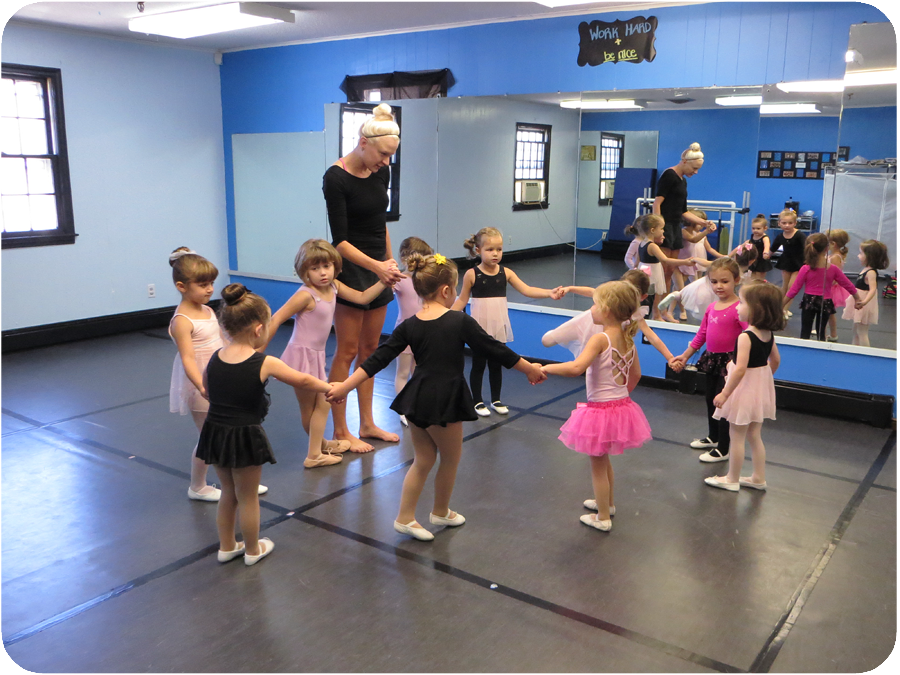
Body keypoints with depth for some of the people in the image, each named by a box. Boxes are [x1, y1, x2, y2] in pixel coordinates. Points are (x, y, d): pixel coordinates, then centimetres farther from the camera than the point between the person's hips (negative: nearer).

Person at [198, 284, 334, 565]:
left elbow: (206, 388, 13)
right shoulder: (265, 363, -18)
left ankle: (226, 547, 38)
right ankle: (253, 550, 32)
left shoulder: (215, 358, -4)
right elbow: (303, 380, -7)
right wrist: (328, 387, 9)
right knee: (248, 498, 14)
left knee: (228, 493, 24)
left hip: (215, 433, 5)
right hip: (246, 437, -5)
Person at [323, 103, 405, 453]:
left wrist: (389, 261, 19)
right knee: (347, 351, -1)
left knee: (370, 349, 11)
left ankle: (367, 424, 21)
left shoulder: (381, 172, 5)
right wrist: (376, 266, -26)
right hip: (351, 269, -7)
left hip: (378, 269, 7)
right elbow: (340, 240, -18)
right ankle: (340, 431, 10)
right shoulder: (336, 177, -16)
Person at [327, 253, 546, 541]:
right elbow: (494, 349, -6)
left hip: (417, 399, 5)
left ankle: (405, 517, 22)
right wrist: (530, 369, 6)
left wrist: (345, 386, 1)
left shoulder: (408, 326, 0)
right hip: (445, 401, -5)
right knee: (450, 458, 17)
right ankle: (441, 512, 34)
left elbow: (377, 359, -3)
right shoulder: (460, 321, -12)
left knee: (423, 460, 19)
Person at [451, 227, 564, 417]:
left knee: (496, 365, 14)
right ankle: (478, 401, 22)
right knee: (478, 364, 7)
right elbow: (462, 300, -1)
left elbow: (526, 290, -7)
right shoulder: (471, 274, -9)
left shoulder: (505, 273, -1)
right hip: (479, 328, -3)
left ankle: (496, 400, 29)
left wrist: (550, 292, -20)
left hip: (499, 327, 3)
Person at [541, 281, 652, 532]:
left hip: (600, 409, -8)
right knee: (604, 460, 28)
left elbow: (576, 368, -37)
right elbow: (635, 375, 12)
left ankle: (603, 518, 23)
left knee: (598, 464, 10)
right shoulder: (628, 339, 1)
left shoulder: (600, 339, -23)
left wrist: (547, 368, -25)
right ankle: (607, 503, 46)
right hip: (622, 406, 8)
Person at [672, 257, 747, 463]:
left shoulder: (739, 308, -17)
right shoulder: (711, 308, 6)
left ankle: (722, 450, 12)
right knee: (710, 400, 21)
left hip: (729, 361, -8)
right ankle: (713, 437, 42)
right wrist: (685, 355, 21)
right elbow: (701, 334, 16)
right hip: (711, 359, 8)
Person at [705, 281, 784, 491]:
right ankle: (758, 478, 29)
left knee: (737, 437, 6)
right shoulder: (769, 334, 0)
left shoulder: (746, 337, -25)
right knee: (754, 436, 20)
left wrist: (724, 394, -22)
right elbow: (775, 360, 12)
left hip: (745, 388, -8)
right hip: (762, 387, 8)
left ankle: (732, 480, 18)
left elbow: (740, 369, -29)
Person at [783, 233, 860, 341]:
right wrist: (857, 298, 20)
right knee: (821, 334, 14)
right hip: (825, 303, 2)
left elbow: (794, 290, -9)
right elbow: (848, 285, 5)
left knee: (805, 333, 5)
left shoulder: (806, 269, -10)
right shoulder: (833, 269, -5)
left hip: (808, 302, -2)